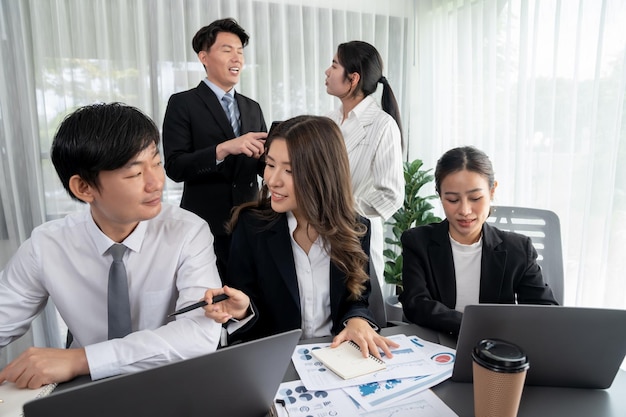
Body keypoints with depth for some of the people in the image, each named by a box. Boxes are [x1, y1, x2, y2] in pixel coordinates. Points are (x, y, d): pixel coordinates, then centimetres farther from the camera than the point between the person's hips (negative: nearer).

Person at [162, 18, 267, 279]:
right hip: (205, 228, -4)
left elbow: (263, 166, 10)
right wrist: (224, 148, -26)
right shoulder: (182, 103, -4)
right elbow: (174, 167, -13)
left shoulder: (252, 108, 11)